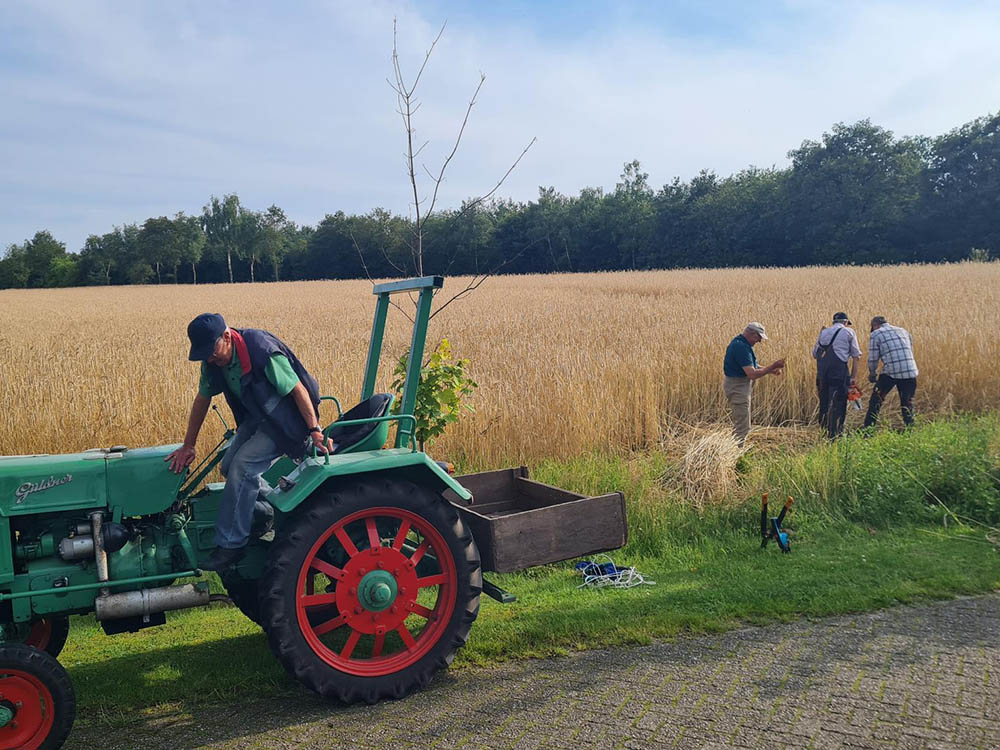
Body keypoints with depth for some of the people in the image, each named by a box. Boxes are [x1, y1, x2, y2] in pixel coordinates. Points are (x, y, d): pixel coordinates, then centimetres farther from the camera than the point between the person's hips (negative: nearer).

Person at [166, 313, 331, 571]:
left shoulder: (262, 351, -29)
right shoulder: (212, 361, -5)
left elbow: (298, 389, -25)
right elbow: (202, 400, 7)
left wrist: (315, 430, -26)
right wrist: (188, 446, 9)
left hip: (284, 419, -9)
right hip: (255, 418, 9)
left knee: (242, 466, -20)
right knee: (229, 467, 5)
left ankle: (230, 545, -13)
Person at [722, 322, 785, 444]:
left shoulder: (739, 342, 10)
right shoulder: (741, 347, -24)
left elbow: (751, 366, 19)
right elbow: (752, 374, -27)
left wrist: (770, 370, 6)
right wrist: (772, 367, -20)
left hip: (737, 385, 11)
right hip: (737, 387, -11)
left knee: (740, 425, 21)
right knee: (742, 427, -7)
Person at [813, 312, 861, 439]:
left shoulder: (823, 332, 18)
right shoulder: (848, 332, 7)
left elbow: (814, 354, 20)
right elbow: (856, 356, 3)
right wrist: (854, 376, 4)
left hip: (821, 370, 5)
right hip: (839, 370, -5)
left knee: (824, 401, 15)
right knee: (837, 403, -1)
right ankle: (834, 433, -3)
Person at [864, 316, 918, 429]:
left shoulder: (876, 334, 5)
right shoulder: (904, 331, 21)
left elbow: (873, 359, 2)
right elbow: (910, 352, 24)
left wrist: (872, 375, 17)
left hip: (890, 372, -4)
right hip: (910, 372, 4)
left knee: (875, 402, 8)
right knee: (907, 403, 16)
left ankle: (868, 428, 6)